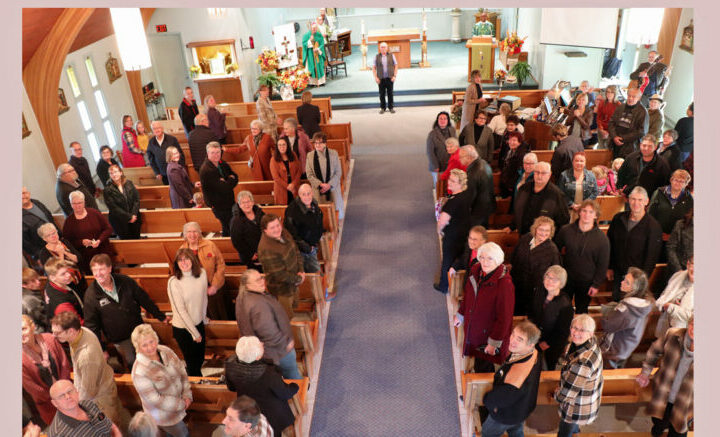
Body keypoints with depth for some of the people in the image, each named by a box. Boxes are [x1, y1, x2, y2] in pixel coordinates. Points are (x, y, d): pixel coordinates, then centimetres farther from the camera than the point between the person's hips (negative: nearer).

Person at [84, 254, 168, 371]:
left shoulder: (126, 281, -9)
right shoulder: (90, 295, -14)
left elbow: (144, 300, 2)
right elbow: (91, 325, -8)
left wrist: (161, 317, 7)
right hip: (120, 341, -2)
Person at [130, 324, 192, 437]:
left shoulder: (165, 350, -13)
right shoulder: (139, 372, -31)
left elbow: (181, 370, -3)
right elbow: (155, 400, -25)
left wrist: (187, 395, -11)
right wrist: (181, 404, -19)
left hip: (178, 400, 5)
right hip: (163, 414, -5)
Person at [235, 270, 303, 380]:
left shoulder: (243, 297, -4)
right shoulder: (258, 304, -37)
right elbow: (268, 332, -34)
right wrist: (285, 343, -20)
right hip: (276, 351, -9)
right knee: (292, 373, 16)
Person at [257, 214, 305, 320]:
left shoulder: (284, 233, -10)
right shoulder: (266, 250, -36)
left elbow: (296, 251, 3)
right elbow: (280, 275, -30)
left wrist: (301, 270, -8)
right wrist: (298, 279, -16)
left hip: (293, 283, 8)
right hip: (282, 289, -8)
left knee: (293, 305, 31)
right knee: (287, 317, 12)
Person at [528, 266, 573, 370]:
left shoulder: (565, 304, -27)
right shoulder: (538, 291, -11)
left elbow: (563, 332, -17)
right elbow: (530, 311, 9)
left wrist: (547, 343, -10)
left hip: (553, 346, -4)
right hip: (537, 337, 4)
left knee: (549, 368, 15)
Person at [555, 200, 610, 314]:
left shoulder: (602, 238, -12)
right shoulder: (566, 230, -8)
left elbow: (603, 265, -5)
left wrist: (596, 285, -5)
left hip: (586, 283, -1)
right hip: (566, 279, 1)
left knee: (581, 312, 15)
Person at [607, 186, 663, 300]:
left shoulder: (653, 226, -11)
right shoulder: (618, 219, 0)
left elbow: (652, 256, -9)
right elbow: (609, 243, 10)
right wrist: (609, 267, 10)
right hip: (618, 273, 4)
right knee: (615, 303, 12)